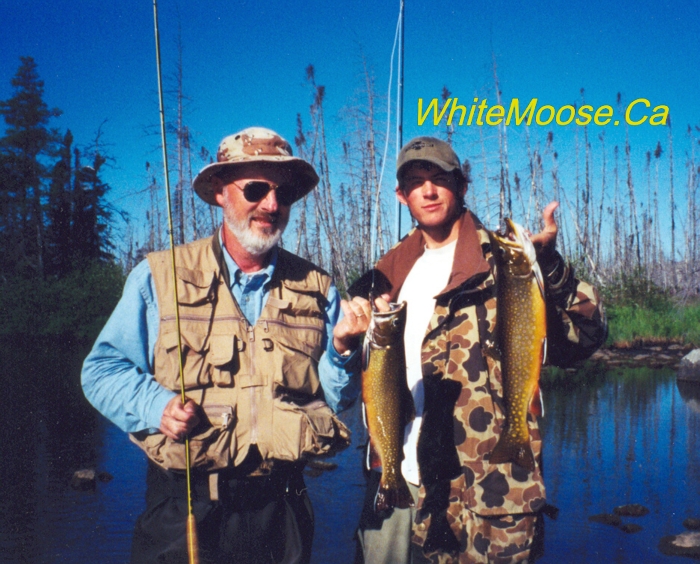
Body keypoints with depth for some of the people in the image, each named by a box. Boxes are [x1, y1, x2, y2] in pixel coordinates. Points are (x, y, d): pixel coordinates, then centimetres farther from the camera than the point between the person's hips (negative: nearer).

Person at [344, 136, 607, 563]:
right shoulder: (393, 270, 12)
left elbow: (584, 335, -15)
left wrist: (549, 264, -31)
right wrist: (354, 330, -2)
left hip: (483, 483, -5)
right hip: (393, 477, 5)